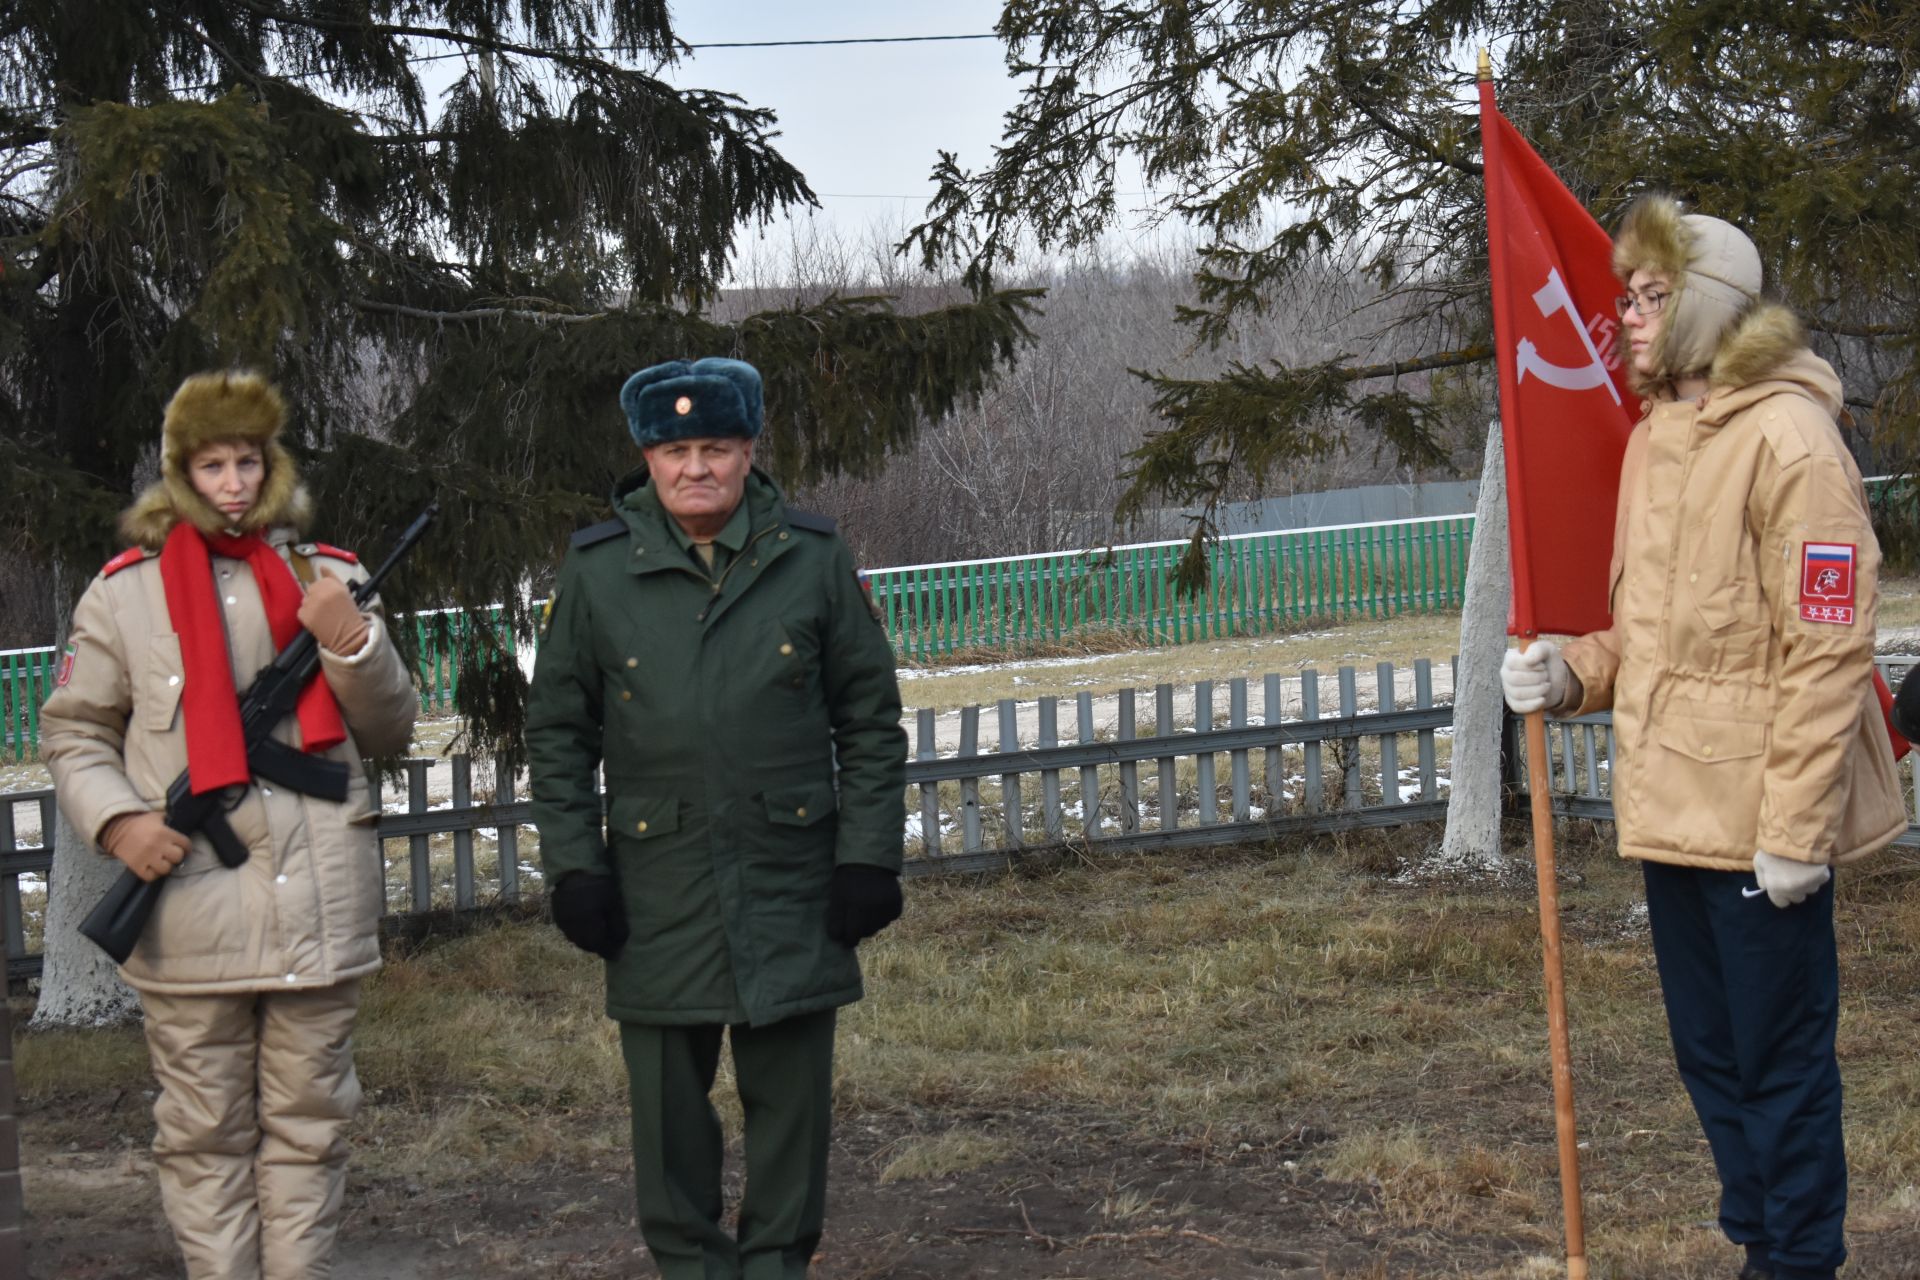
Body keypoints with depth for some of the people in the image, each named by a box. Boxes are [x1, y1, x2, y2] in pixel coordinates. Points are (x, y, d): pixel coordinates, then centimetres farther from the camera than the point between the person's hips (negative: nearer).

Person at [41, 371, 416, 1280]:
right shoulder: (125, 591, 5)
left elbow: (388, 736, 11)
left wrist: (355, 643, -8)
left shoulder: (326, 579, 11)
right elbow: (73, 731, 9)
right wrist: (116, 819, -9)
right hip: (191, 902, -2)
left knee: (308, 1123, 8)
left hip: (318, 902, 2)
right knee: (204, 1133, 4)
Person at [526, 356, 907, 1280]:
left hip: (792, 884, 0)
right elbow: (557, 734, 8)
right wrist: (573, 869, 1)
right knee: (669, 1100, 6)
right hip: (657, 890, 0)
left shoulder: (815, 561, 3)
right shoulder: (595, 572, 2)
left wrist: (869, 858, 0)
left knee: (790, 1093, 5)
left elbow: (871, 721, 7)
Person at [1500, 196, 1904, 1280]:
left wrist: (1795, 828, -20)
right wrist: (1575, 673, 0)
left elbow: (1827, 648, -18)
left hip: (1757, 819, -9)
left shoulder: (1786, 436, -15)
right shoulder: (1655, 435, 11)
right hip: (1671, 807, 9)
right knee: (1710, 1052, 18)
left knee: (1780, 1060, 2)